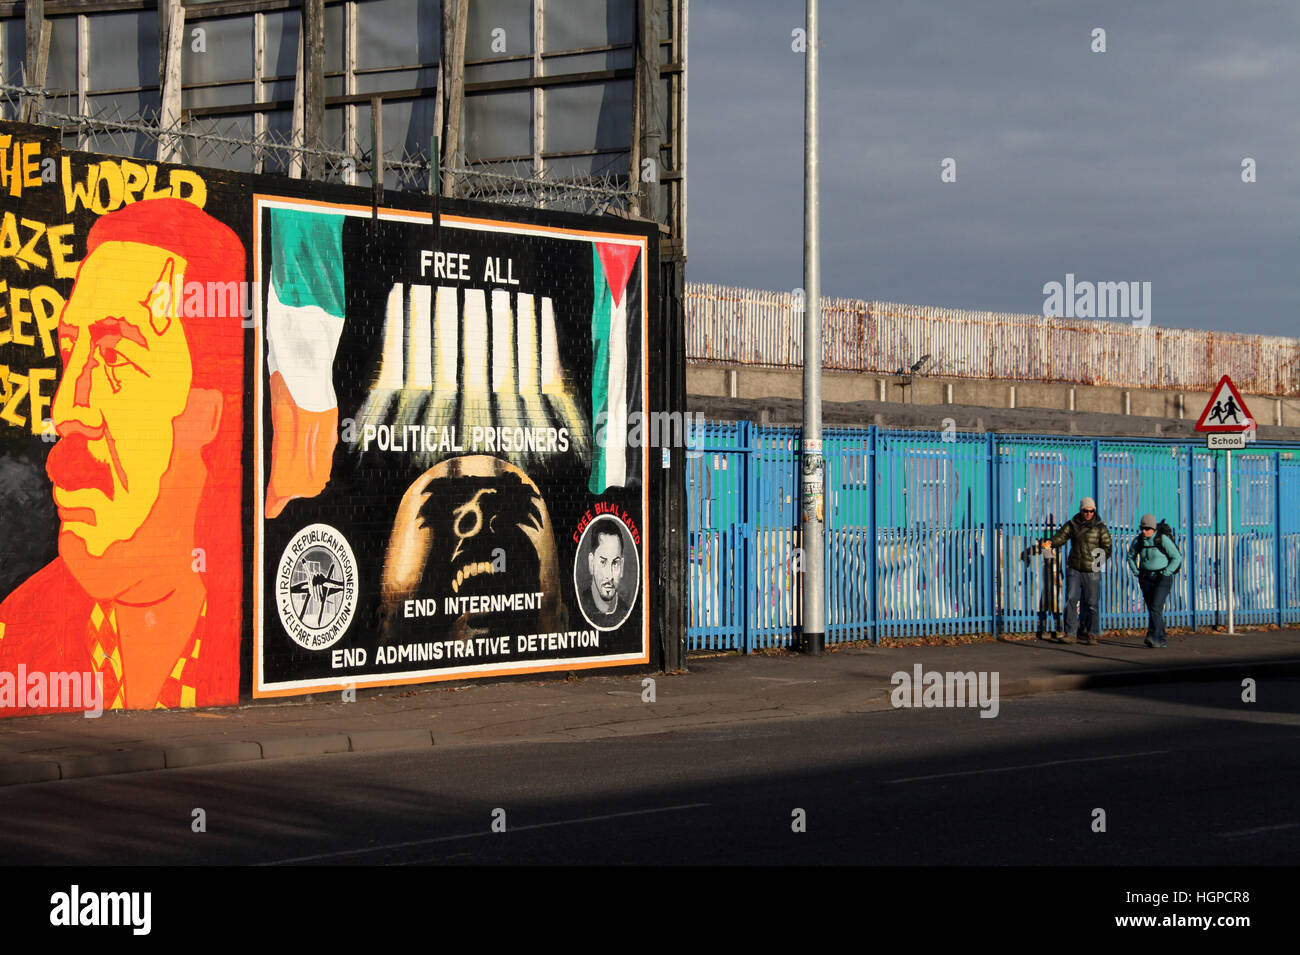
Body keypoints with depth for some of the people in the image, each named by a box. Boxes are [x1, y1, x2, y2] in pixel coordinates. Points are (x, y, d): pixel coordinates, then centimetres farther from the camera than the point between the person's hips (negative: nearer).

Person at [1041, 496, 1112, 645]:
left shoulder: (1100, 528, 1)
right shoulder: (1072, 525, 7)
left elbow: (1107, 547, 2)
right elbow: (1061, 536, -1)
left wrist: (1099, 560, -14)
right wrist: (1051, 543, -23)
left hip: (1092, 572, -2)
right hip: (1074, 569, 2)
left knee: (1091, 603, 1)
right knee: (1071, 600, -7)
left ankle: (1091, 634, 12)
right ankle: (1069, 634, -7)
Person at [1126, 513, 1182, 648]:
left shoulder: (1163, 539, -13)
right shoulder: (1138, 540, 1)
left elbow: (1177, 557, -9)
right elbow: (1131, 556, 19)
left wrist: (1165, 574, -13)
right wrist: (1136, 573, 7)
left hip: (1162, 578, -5)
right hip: (1145, 579, 5)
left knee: (1156, 607, -19)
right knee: (1152, 610, 5)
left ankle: (1153, 637, -25)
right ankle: (1161, 640, 11)